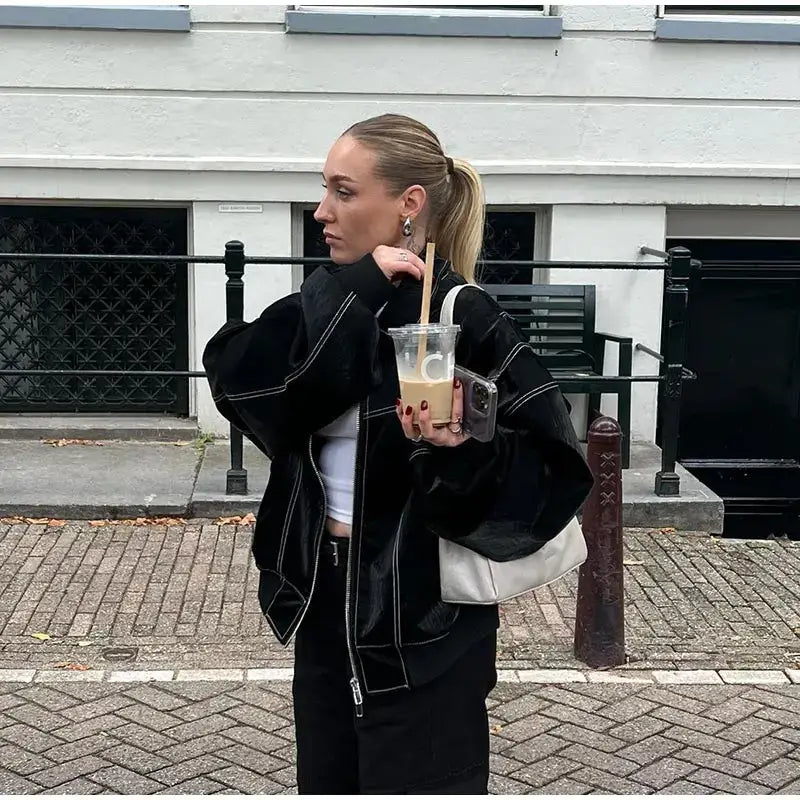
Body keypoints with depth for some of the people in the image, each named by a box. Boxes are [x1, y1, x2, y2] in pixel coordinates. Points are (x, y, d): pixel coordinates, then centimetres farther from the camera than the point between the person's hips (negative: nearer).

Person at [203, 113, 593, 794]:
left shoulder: (464, 320, -14)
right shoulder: (330, 310, 5)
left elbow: (553, 467, -15)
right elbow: (236, 378, -14)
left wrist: (458, 453, -32)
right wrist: (354, 289, -18)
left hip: (422, 625, -6)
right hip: (325, 608, 7)